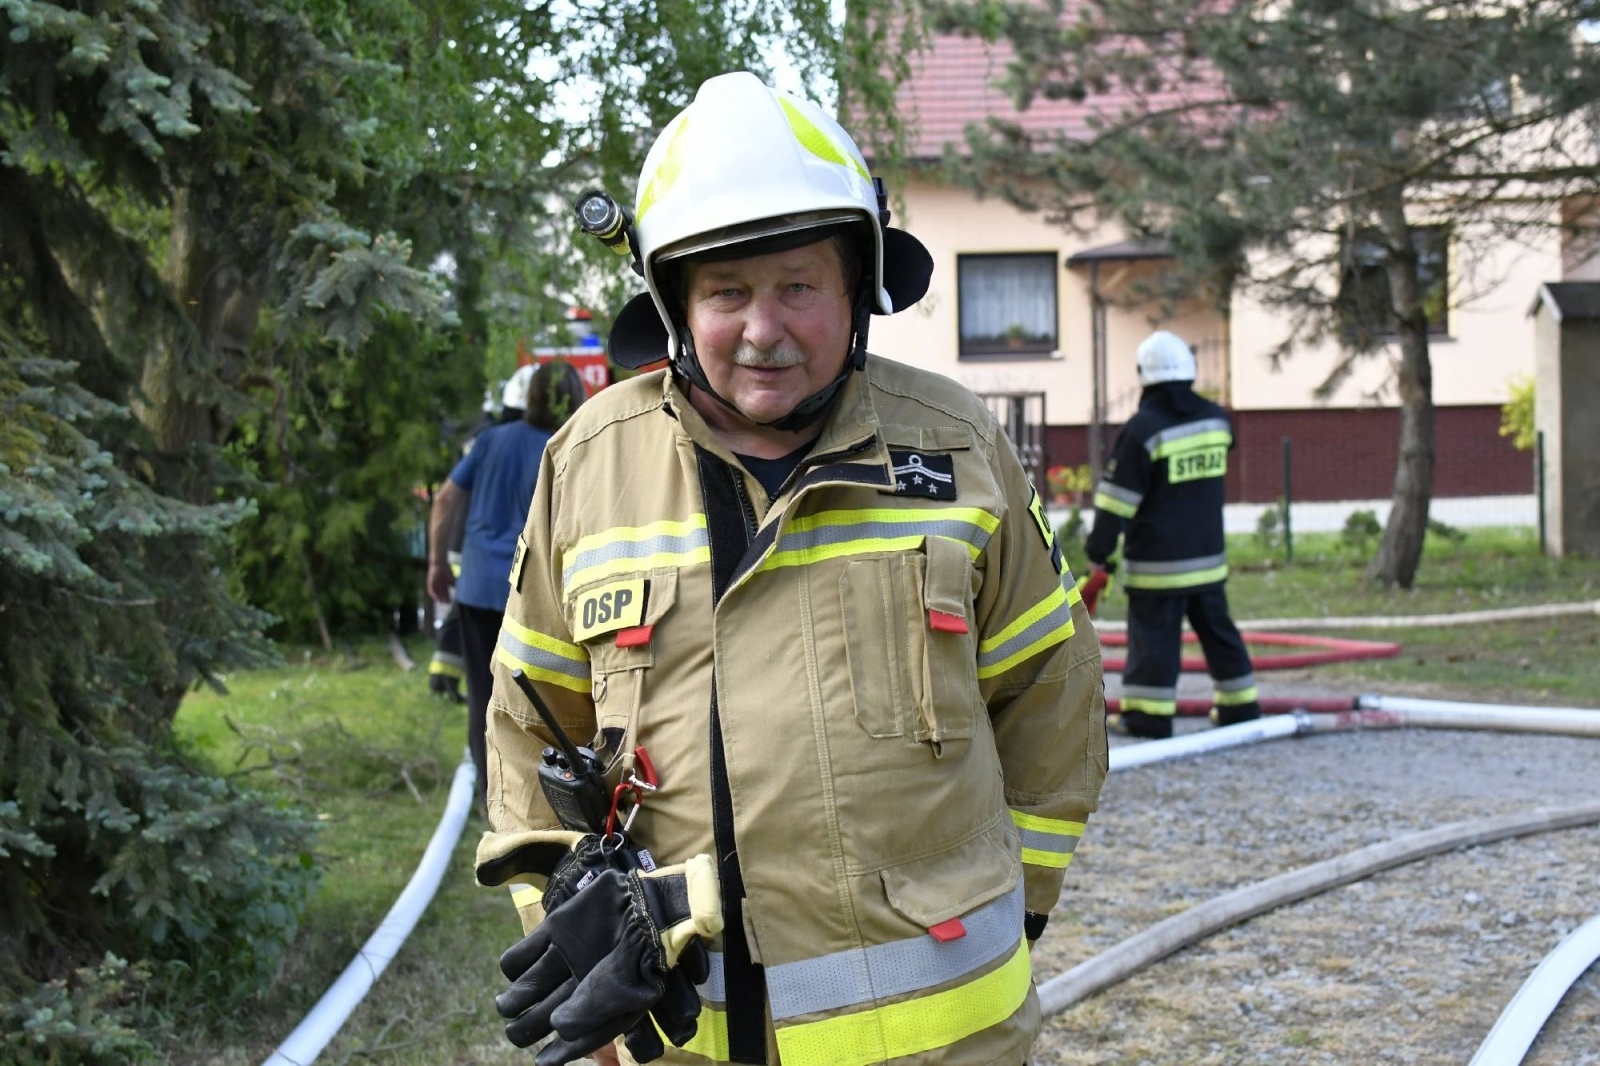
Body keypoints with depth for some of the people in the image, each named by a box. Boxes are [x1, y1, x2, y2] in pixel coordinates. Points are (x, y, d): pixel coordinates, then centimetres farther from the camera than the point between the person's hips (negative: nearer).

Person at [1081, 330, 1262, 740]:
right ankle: (1241, 707, 22)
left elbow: (1115, 502, -13)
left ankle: (1149, 717, 0)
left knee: (1153, 635, -1)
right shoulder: (1217, 419, 3)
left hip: (1157, 562, -6)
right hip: (1208, 557, 6)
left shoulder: (1142, 429, -14)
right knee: (1217, 630, 15)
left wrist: (1098, 559, -9)